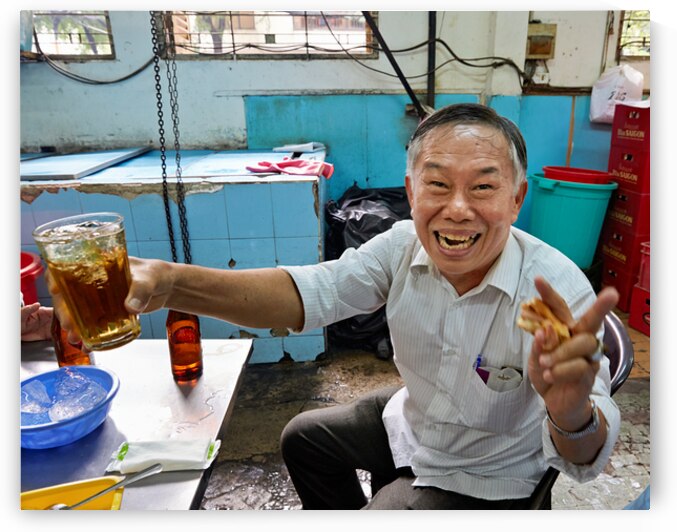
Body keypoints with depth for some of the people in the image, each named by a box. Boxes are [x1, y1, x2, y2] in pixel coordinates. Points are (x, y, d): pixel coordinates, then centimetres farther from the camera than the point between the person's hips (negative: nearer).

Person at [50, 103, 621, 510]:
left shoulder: (557, 290, -32)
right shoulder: (404, 245, -18)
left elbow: (585, 460, -35)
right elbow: (312, 291, -27)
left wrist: (571, 413, -62)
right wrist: (172, 282, -42)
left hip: (481, 479, -4)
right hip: (412, 416, 5)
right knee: (304, 438, 16)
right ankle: (353, 514, 42)